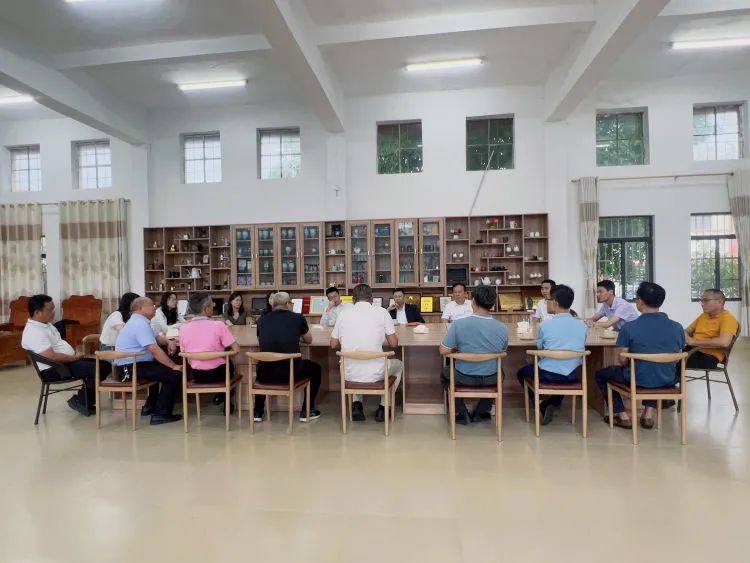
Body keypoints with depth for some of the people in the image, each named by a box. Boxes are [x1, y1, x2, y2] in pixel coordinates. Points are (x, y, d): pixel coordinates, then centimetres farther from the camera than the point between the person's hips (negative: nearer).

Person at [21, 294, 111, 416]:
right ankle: (80, 401, -2)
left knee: (105, 365, 2)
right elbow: (52, 357, -28)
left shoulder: (46, 324, 11)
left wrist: (74, 352, 5)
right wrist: (74, 358, -15)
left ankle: (85, 399, 10)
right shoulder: (34, 332, -21)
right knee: (99, 369, -24)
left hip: (67, 360, 10)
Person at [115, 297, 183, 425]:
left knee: (163, 368, 29)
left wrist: (169, 342, 0)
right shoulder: (140, 324, -19)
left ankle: (150, 406, 33)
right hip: (131, 367, -11)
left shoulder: (139, 321, 15)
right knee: (175, 374, -15)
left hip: (132, 364, 11)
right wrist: (174, 366, -23)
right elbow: (154, 349, -27)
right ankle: (161, 414, -9)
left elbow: (156, 337, 23)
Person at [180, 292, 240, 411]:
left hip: (197, 375, 4)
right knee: (229, 365, 32)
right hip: (217, 373, -3)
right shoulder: (218, 325, -19)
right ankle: (225, 400, 35)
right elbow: (236, 349, -18)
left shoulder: (183, 329, -8)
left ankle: (220, 396, 38)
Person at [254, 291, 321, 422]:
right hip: (291, 372, -2)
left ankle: (258, 412, 38)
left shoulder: (262, 320, 8)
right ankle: (306, 412, 27)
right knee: (315, 368, 28)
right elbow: (309, 340, 20)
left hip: (266, 374, 3)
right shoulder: (298, 318, 3)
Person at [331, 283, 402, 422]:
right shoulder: (382, 312, -3)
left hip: (350, 374, 3)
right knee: (398, 365, 30)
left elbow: (333, 345, 8)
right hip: (375, 374, -2)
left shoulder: (343, 313, 2)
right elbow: (393, 343, -2)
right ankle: (383, 407, 25)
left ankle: (356, 405, 24)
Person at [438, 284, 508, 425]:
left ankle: (462, 413, 23)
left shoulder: (458, 324, -22)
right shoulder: (502, 328, -13)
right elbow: (502, 352, 5)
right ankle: (480, 412, 31)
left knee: (445, 373, 32)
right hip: (491, 379, 2)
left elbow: (443, 351, -15)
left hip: (464, 378, -2)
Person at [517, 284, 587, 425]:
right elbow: (580, 349, 10)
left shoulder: (545, 325, -14)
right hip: (572, 376, 3)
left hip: (548, 375, -3)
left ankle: (541, 406, 22)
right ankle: (551, 405, 26)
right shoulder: (582, 326, -5)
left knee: (523, 372, 27)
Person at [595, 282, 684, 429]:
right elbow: (676, 359, 6)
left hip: (638, 380, -4)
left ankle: (623, 416, 16)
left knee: (601, 374, 23)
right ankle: (649, 413, 26)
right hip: (667, 381, 4)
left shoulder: (629, 327, -19)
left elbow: (622, 360, -12)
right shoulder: (677, 327, -5)